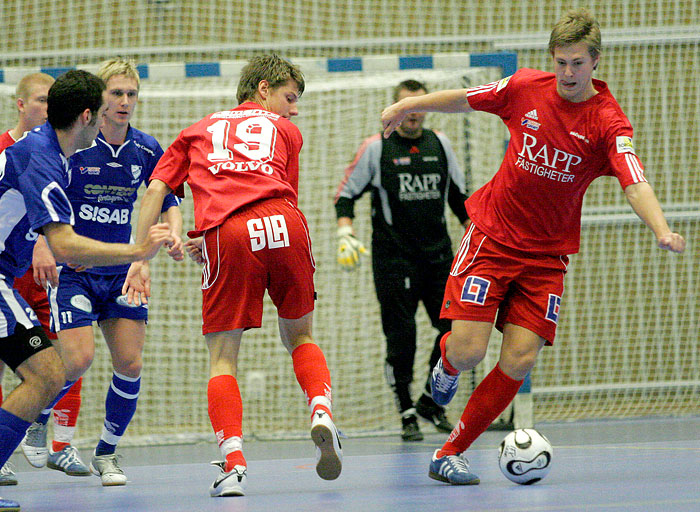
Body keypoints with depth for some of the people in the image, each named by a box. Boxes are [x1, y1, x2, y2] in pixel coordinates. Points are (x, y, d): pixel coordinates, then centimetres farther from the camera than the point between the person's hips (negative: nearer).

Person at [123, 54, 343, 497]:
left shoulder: (198, 131, 29)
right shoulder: (285, 130, 27)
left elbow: (155, 191, 17)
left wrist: (139, 259, 15)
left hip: (226, 232, 0)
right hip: (283, 224, 0)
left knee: (222, 356, 6)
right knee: (299, 336, 21)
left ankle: (233, 461, -12)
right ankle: (321, 410, -7)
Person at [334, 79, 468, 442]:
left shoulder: (440, 144, 10)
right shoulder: (376, 148, -2)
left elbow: (458, 197, 20)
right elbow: (346, 194, 1)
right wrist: (345, 233, -14)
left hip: (438, 255, 4)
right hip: (394, 258, -4)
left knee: (456, 325, -3)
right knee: (401, 336, -6)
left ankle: (430, 399, 16)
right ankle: (407, 415, 4)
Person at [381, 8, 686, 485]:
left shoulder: (608, 123, -15)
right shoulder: (525, 88, -7)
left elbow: (636, 184, -30)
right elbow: (465, 100, 12)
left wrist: (662, 230, -48)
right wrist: (408, 105, 23)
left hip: (546, 255, 0)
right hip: (491, 235, 0)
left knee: (519, 360, -10)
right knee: (468, 350, -11)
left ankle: (450, 453, 4)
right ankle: (446, 363, 28)